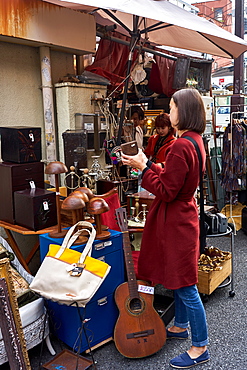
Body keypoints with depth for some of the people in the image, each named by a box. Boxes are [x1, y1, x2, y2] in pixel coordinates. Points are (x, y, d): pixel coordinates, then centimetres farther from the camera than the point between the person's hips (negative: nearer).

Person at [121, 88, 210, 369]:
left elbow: (166, 192, -22)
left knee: (185, 285, 2)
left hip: (176, 222, -10)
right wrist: (147, 164, 9)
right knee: (178, 278, 23)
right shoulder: (196, 141, 8)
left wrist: (143, 168, -14)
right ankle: (181, 326, 42)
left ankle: (200, 347, 18)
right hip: (182, 216, 10)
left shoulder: (181, 146, -24)